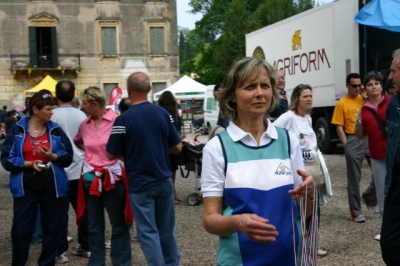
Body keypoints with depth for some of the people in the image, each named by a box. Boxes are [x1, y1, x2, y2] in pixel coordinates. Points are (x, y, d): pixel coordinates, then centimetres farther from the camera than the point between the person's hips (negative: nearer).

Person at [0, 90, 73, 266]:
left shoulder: (56, 130, 2)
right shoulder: (17, 130, -2)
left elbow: (68, 157, 4)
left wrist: (52, 156, -15)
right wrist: (28, 163, -16)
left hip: (52, 185, 2)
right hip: (26, 185, -2)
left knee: (52, 228, 9)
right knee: (21, 229, 1)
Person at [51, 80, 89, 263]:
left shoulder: (53, 115, -11)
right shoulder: (81, 115, 2)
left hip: (61, 170, -4)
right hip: (80, 169, 4)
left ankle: (61, 252, 8)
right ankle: (85, 247, 20)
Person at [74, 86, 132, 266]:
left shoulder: (116, 121, -14)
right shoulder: (84, 125, 4)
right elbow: (77, 142, 24)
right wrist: (90, 151, 10)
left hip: (112, 177, -5)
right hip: (90, 178, 5)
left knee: (119, 225, 8)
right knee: (94, 225, 14)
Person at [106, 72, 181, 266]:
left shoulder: (123, 119, -15)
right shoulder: (164, 114, -3)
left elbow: (112, 155, -8)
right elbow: (177, 147, 3)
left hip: (140, 184, -4)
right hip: (164, 181, 4)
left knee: (148, 233, 4)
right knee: (167, 230, 18)